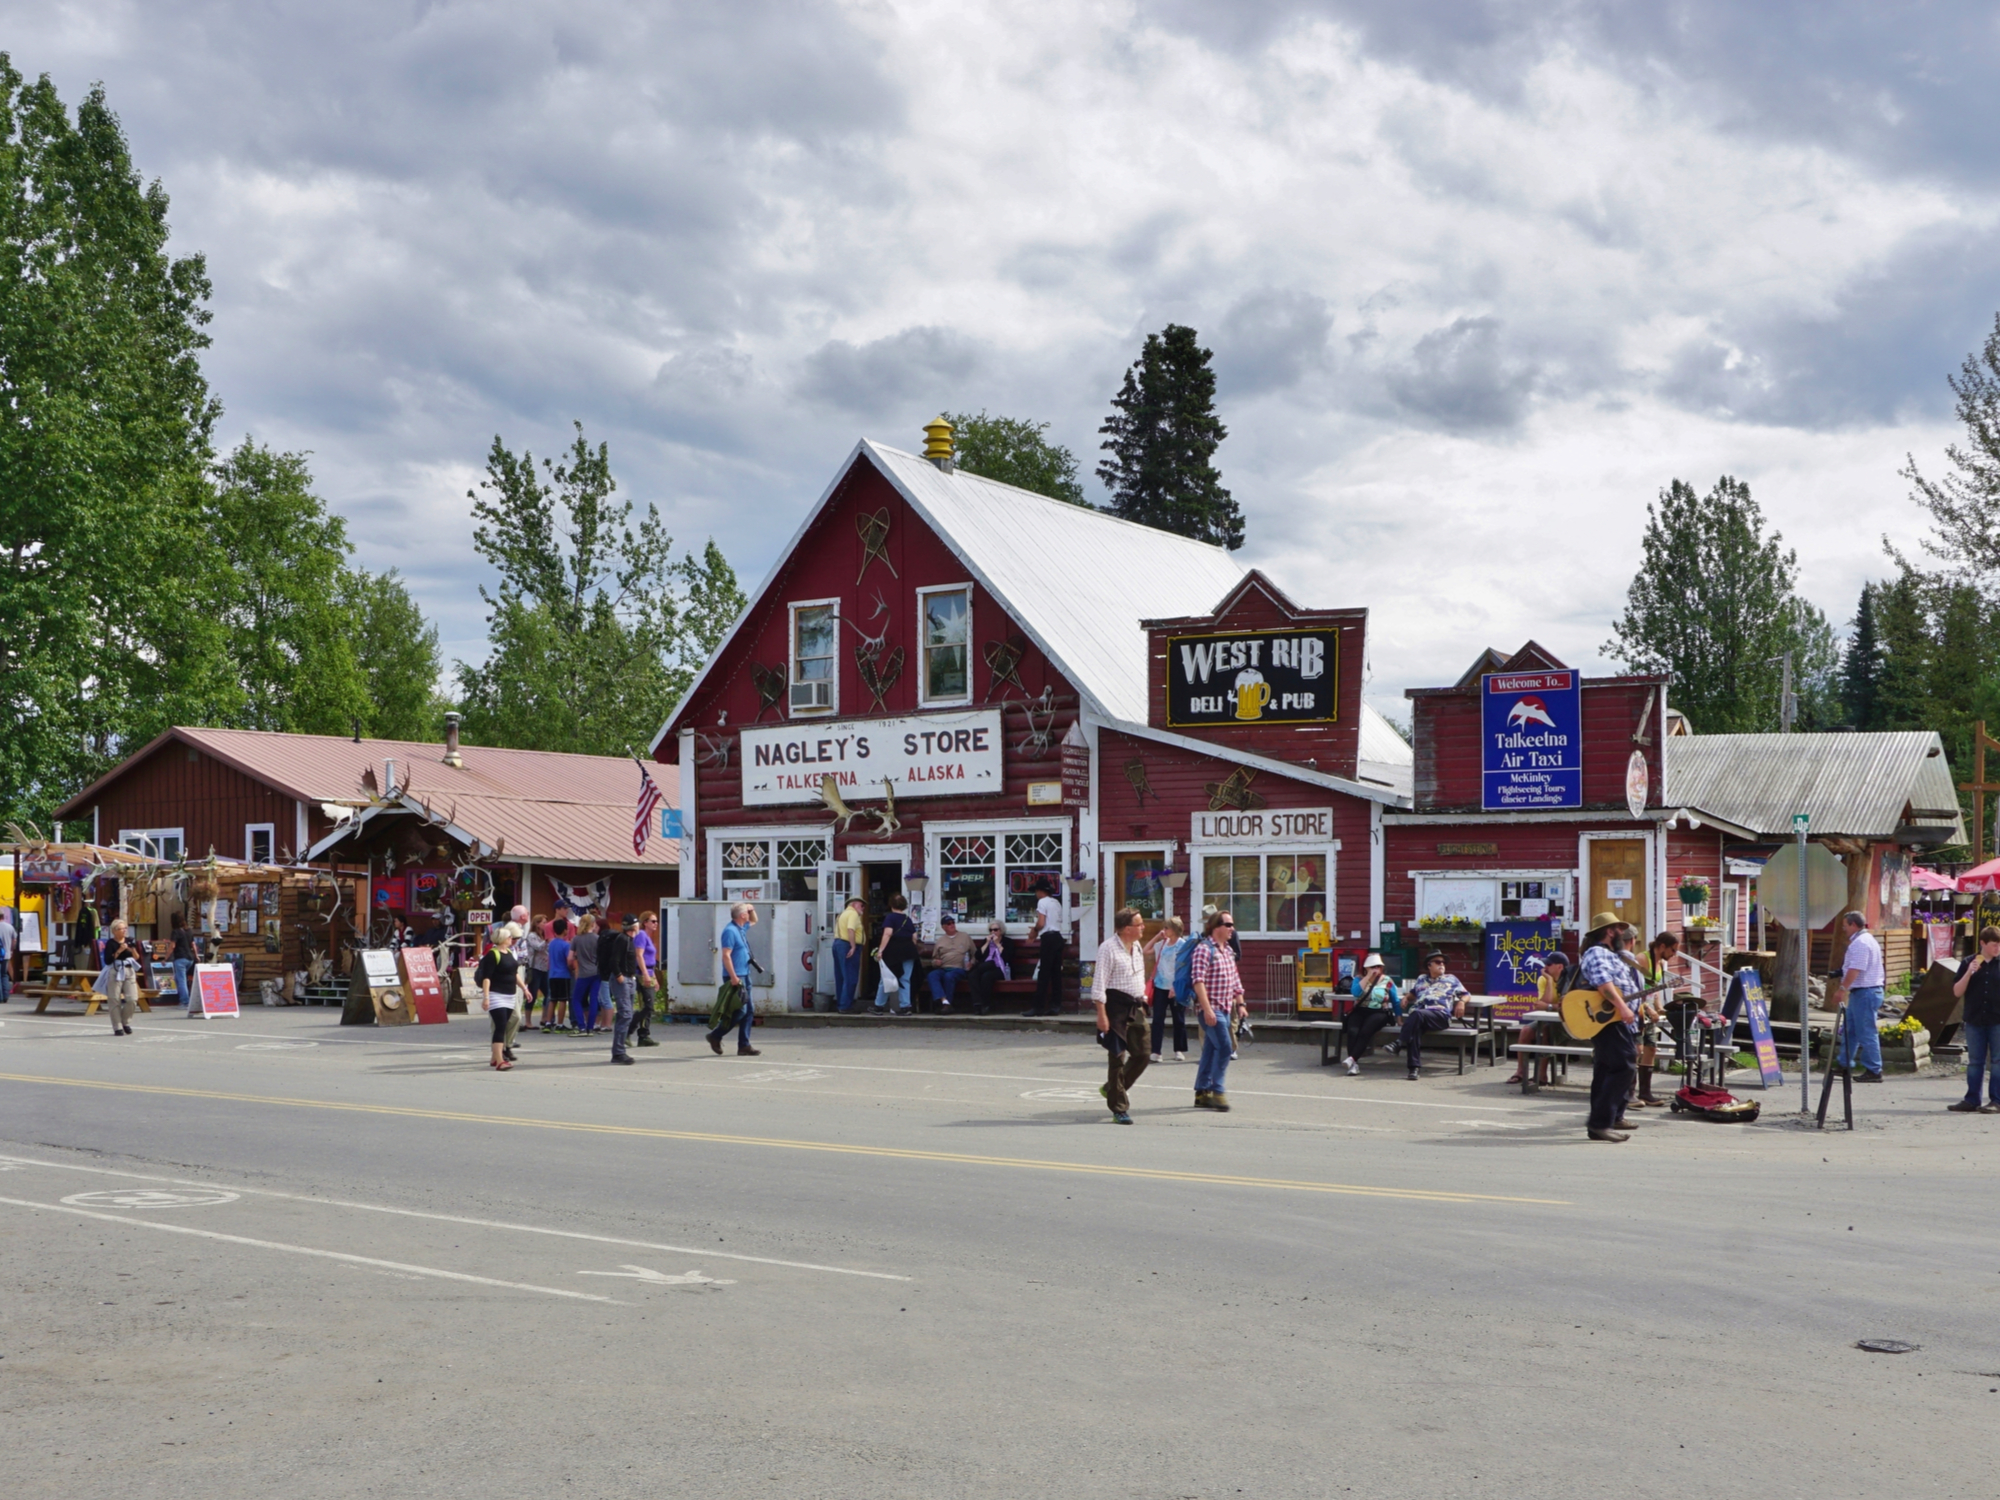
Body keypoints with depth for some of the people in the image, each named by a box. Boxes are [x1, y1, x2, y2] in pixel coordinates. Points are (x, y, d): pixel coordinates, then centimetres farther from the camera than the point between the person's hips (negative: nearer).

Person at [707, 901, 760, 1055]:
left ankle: (744, 1045, 8)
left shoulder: (742, 928, 14)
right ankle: (716, 1036, 5)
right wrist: (733, 977, -25)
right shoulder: (730, 931, -14)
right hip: (735, 977, -10)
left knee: (747, 1011, 6)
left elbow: (753, 921, 37)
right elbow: (726, 955, -21)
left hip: (744, 976, 10)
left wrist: (751, 909, 16)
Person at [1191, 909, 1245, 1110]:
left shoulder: (1228, 951, 15)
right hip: (1210, 1008, -8)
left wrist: (1240, 1003, 18)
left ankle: (1202, 1093, 16)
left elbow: (1235, 980, 24)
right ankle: (1218, 1092, -7)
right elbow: (1198, 981, -19)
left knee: (1211, 1050, 11)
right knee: (1224, 1048, -13)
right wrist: (1207, 1009, -23)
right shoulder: (1204, 949, -12)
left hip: (1225, 1009, 8)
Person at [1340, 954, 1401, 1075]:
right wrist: (1368, 976, -9)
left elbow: (1396, 1002, 16)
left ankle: (1352, 1058, -41)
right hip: (1360, 1012, 1)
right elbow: (1356, 992, -11)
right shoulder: (1359, 980, 10)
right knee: (1352, 1031, -31)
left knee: (1365, 1031, -34)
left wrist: (1399, 1018, 7)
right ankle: (1354, 1064, -34)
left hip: (1379, 1013, -1)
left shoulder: (1387, 981, 10)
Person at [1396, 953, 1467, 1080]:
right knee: (1415, 1027, -36)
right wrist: (1406, 998, 19)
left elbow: (1465, 994, 27)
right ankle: (1414, 1067, -39)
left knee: (1417, 1014, -39)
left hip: (1440, 1014, -2)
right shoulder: (1421, 980, 36)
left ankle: (1399, 1043, -48)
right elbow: (1412, 993, 44)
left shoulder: (1451, 979, 30)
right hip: (1418, 1013, 2)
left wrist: (1461, 1002, 4)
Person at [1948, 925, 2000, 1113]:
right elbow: (1957, 992, 2)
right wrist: (1969, 973, -12)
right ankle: (1972, 1100, 13)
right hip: (1975, 1021, 2)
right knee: (1974, 1062, 8)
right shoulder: (1969, 963, 4)